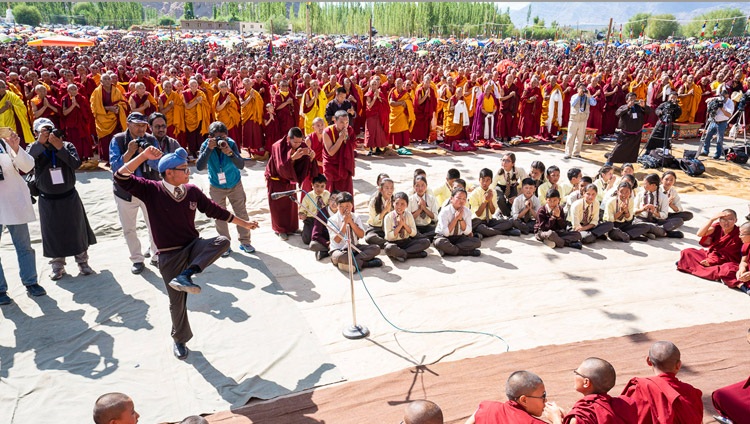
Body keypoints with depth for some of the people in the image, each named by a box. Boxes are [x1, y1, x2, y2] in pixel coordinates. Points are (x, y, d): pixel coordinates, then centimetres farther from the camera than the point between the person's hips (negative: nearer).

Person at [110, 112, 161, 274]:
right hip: (126, 192, 0)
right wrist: (129, 152, -28)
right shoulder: (117, 140, -6)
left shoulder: (151, 140, -3)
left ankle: (157, 254, 26)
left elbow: (158, 164, -12)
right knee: (129, 229, 9)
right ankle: (137, 260, 24)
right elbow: (115, 166, -15)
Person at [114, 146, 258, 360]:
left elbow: (215, 210, 10)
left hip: (193, 246, 3)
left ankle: (185, 276, -28)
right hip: (169, 256, -3)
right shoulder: (151, 191, -10)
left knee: (223, 241, -26)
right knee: (177, 301, 5)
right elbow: (121, 178, -21)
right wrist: (144, 156, -30)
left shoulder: (192, 191, 0)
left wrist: (243, 223, 14)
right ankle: (180, 340, 32)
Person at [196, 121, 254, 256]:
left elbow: (241, 165, -29)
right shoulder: (206, 145, -20)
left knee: (242, 213, 6)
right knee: (220, 216, 7)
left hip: (235, 185, 0)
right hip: (216, 187, 0)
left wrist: (230, 152, -46)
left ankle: (245, 242, 22)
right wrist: (209, 149, -41)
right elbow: (199, 167, -32)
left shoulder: (231, 143, -21)